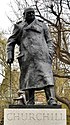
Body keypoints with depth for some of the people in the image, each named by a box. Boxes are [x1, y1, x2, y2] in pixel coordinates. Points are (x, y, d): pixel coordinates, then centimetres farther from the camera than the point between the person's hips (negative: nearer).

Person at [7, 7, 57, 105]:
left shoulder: (42, 25, 22)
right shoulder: (19, 26, 19)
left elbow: (49, 41, 19)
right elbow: (11, 42, 18)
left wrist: (50, 53, 3)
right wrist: (10, 56, 6)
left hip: (42, 55, 0)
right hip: (27, 56, 0)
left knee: (47, 76, -15)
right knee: (28, 79, -5)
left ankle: (52, 101, -24)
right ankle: (30, 103, -3)